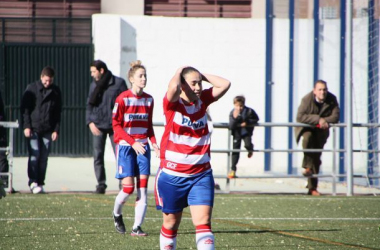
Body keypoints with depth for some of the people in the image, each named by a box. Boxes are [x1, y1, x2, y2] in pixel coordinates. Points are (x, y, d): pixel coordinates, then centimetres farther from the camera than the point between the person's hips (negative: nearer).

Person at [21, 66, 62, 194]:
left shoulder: (56, 91, 8)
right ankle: (33, 182, -10)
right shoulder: (31, 89, 0)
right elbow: (24, 108, 0)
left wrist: (56, 130, 4)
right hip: (33, 128, -3)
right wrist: (26, 126, -8)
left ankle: (40, 183, 6)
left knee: (44, 157, 1)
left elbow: (58, 112, 11)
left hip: (48, 130, 3)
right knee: (34, 154, -11)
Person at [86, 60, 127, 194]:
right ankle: (101, 185, 9)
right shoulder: (94, 85, 11)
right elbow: (89, 105, 14)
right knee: (98, 156, 2)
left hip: (115, 126, -4)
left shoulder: (118, 83, -3)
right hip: (97, 126, 4)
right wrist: (90, 122, -1)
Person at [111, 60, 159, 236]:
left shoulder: (149, 100, 7)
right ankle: (117, 213, 20)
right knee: (128, 186, -10)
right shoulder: (123, 98, -8)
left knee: (142, 186, -4)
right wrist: (133, 142, -16)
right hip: (125, 146, -4)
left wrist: (154, 143, 1)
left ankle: (137, 227, -2)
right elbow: (116, 125, -8)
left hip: (142, 146, 4)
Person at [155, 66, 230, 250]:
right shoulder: (173, 103, -9)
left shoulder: (203, 100, 5)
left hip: (201, 175, 2)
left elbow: (224, 84, -5)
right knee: (171, 221, 12)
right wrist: (179, 72, -12)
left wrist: (202, 75, -1)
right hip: (172, 174, -2)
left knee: (203, 222, -11)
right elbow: (173, 87, -31)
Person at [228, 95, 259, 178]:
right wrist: (234, 118, -38)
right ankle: (233, 170, 9)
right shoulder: (232, 113, -17)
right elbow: (231, 126, -22)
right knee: (235, 151, 1)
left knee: (248, 145, -23)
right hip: (237, 133, 0)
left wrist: (248, 123, -17)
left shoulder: (249, 111, -16)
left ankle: (250, 150, 19)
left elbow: (256, 119, -1)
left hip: (246, 132, 0)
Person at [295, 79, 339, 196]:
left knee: (316, 155, 3)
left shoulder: (332, 100, -12)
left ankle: (312, 187, 9)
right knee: (308, 137, -38)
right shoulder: (307, 99, -22)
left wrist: (324, 121, -31)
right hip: (306, 128, -3)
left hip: (321, 130, 3)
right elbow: (300, 116, -30)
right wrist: (318, 119, -34)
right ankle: (308, 167, -32)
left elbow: (335, 116, -13)